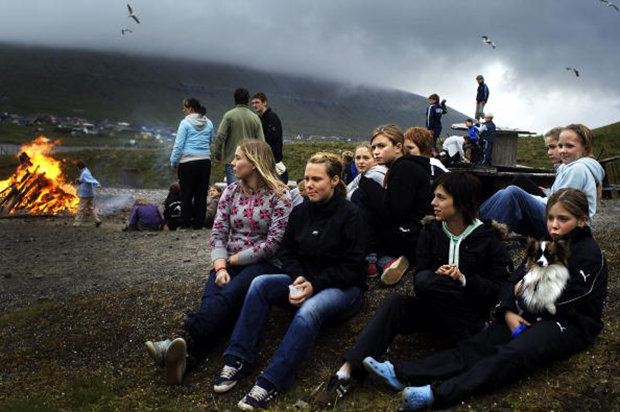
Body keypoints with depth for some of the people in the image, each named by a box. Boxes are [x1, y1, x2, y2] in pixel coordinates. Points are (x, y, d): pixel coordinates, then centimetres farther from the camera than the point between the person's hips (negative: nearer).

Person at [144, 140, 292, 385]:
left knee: (229, 294, -35)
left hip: (264, 264, -4)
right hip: (230, 262, 4)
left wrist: (234, 259, -8)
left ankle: (180, 341, -55)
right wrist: (221, 267, -12)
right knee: (211, 299, -28)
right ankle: (185, 358, -52)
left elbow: (274, 242, -10)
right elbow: (218, 233, 5)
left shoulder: (279, 195, -3)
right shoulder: (231, 191, 13)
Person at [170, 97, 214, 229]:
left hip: (188, 162, -4)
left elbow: (178, 145, -8)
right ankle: (199, 224, 10)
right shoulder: (208, 123, 7)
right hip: (205, 161, 4)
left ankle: (185, 224, 5)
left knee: (186, 194, 3)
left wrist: (173, 162, 0)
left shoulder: (185, 123, -7)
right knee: (201, 194, 8)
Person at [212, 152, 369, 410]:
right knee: (260, 284, -20)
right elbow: (288, 253, 10)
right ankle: (238, 360, -22)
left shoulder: (350, 215, -9)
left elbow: (351, 267, -12)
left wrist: (314, 285, -21)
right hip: (305, 281, 6)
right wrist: (298, 278, -11)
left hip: (344, 288, -5)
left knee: (309, 311, -37)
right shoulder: (300, 212, 8)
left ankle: (270, 384, -39)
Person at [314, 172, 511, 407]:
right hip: (433, 310, 4)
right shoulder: (431, 231, 7)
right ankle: (346, 373, -38)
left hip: (471, 315, -3)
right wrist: (439, 276, -21)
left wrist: (464, 280, -21)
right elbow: (419, 276, 1)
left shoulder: (489, 238, -3)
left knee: (426, 280, -30)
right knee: (394, 303, -28)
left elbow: (499, 289, -7)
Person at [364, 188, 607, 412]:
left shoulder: (589, 254, -6)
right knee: (480, 344, -17)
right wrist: (508, 312, -8)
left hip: (570, 324, -6)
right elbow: (514, 281, 11)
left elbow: (565, 302, -14)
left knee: (514, 353, -33)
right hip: (531, 315, 6)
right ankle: (402, 374, -33)